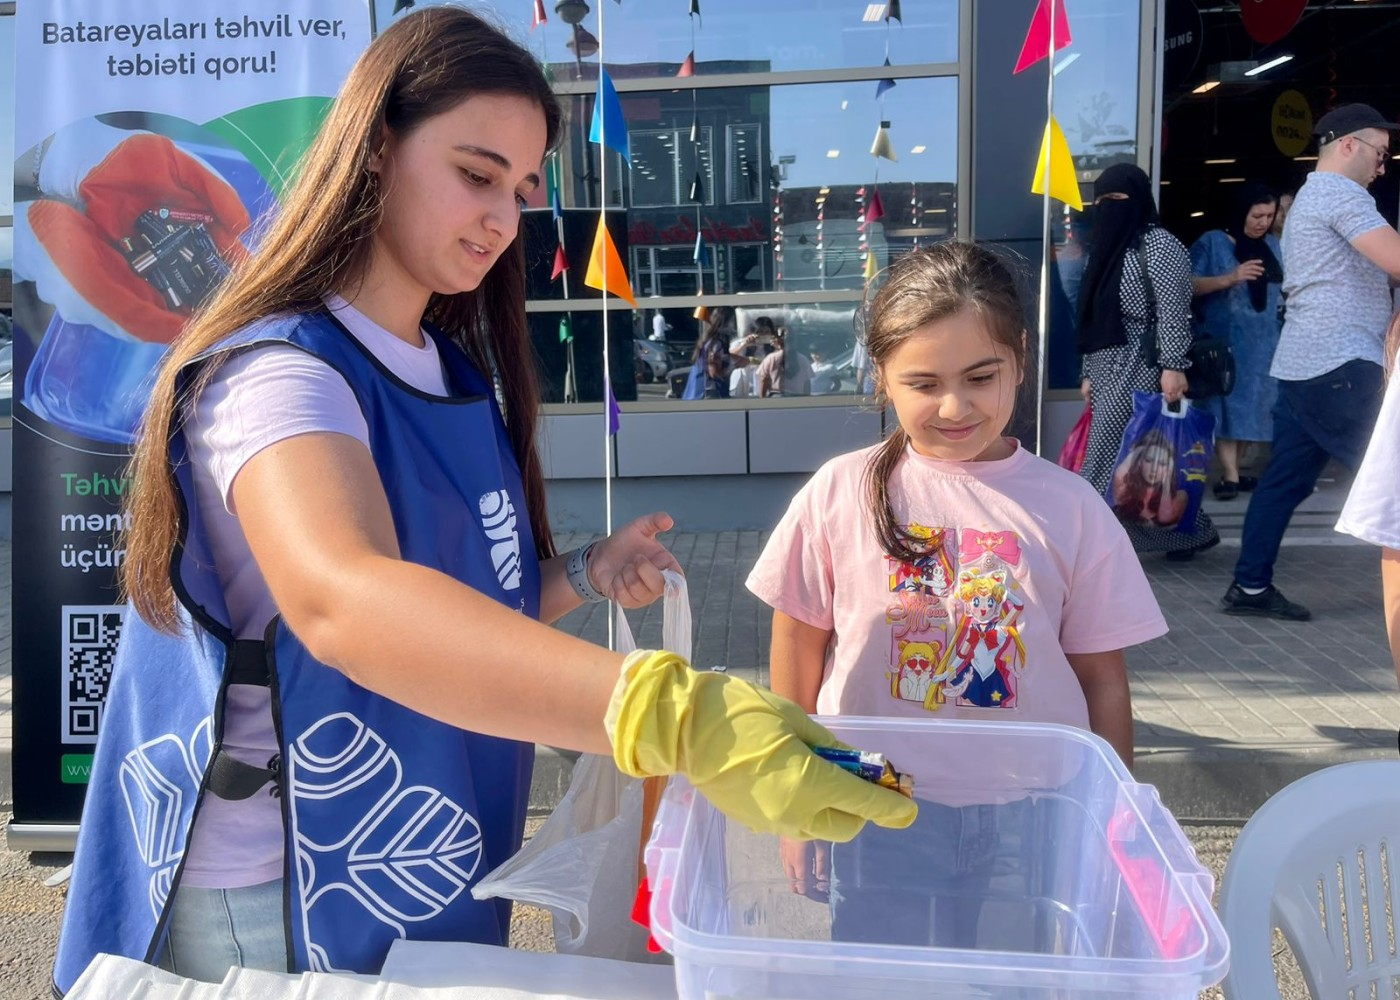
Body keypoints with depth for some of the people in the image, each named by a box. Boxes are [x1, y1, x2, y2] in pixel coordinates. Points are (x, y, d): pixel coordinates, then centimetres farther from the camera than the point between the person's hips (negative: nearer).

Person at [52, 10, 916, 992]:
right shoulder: (277, 374, -21)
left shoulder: (458, 377, 5)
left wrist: (583, 575, -4)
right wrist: (679, 717, -52)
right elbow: (342, 605, -42)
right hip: (277, 912, -7)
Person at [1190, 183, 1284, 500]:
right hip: (1226, 342, -5)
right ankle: (1230, 476, -8)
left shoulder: (1272, 245, 14)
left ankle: (1233, 470, 13)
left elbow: (1282, 289, 23)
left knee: (1250, 405, 6)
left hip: (1263, 344, 6)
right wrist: (1230, 278, -21)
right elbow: (1189, 285, -12)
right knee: (1228, 406, -9)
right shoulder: (1212, 242, -3)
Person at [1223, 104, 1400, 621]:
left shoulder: (1309, 196, 24)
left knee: (1286, 478, 8)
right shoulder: (1340, 193, -8)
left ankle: (1251, 586, 10)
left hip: (1302, 364, 10)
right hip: (1338, 365, -10)